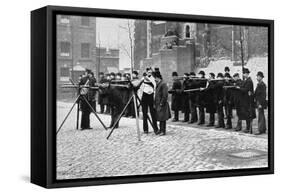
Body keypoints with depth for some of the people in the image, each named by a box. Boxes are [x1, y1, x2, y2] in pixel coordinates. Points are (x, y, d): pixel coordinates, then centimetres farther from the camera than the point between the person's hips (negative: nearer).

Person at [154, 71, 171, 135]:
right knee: (159, 118, 13)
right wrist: (155, 103, 16)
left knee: (162, 118, -5)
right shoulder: (158, 84, 15)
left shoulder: (163, 84, -15)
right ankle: (161, 130, 20)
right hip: (158, 104, 9)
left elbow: (165, 95, -19)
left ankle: (163, 131, 0)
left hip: (162, 105, -9)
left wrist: (161, 104, -19)